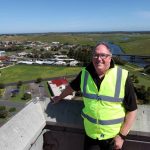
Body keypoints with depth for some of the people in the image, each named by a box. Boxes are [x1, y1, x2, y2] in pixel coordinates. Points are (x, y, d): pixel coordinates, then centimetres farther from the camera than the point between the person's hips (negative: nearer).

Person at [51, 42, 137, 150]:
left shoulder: (123, 77, -17)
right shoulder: (85, 73, -7)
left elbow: (132, 109, -11)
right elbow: (72, 86, 13)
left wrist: (122, 135, -11)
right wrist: (60, 97, 27)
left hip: (113, 135, -2)